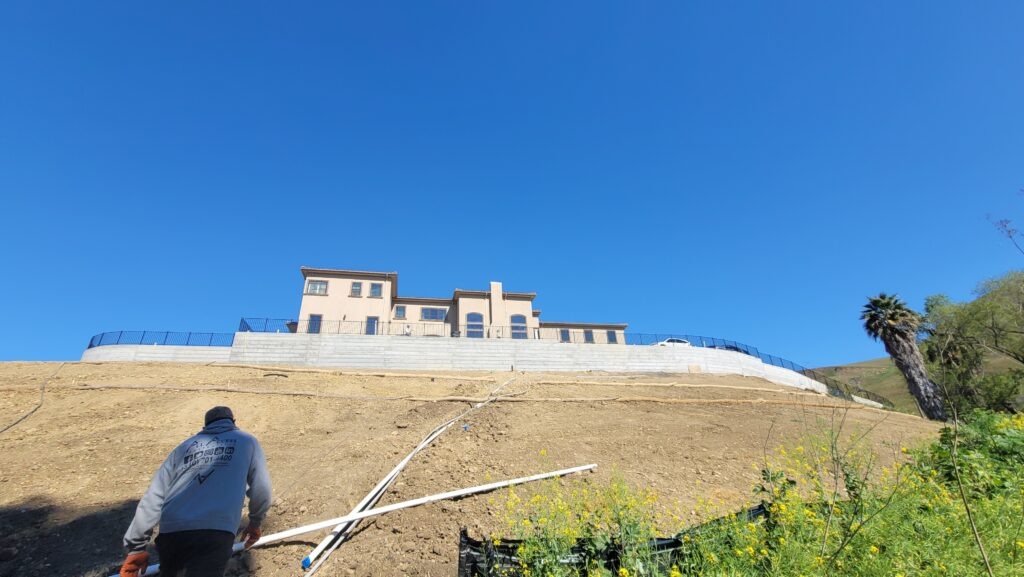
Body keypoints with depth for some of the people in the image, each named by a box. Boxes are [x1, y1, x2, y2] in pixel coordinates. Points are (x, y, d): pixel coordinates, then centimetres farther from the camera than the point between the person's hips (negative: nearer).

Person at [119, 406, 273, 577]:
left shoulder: (185, 446, 24)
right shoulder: (247, 441, 17)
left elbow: (153, 499, 17)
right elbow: (261, 490, 13)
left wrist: (136, 549, 20)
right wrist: (255, 523, 31)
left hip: (170, 533, 5)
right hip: (214, 533, -4)